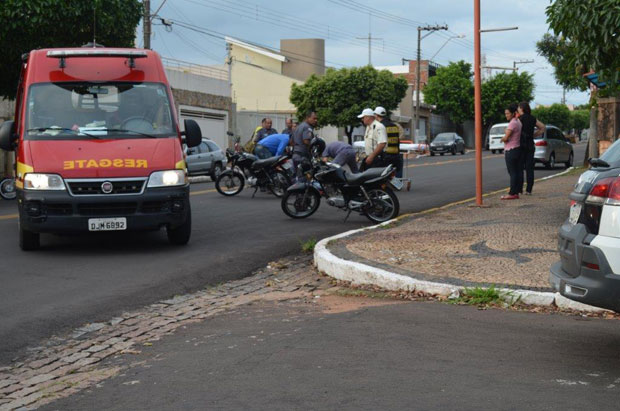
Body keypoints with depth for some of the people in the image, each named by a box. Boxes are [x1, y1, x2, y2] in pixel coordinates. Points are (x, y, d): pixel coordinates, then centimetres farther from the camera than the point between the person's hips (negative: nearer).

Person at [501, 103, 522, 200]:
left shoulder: (512, 123, -17)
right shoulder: (518, 122, 14)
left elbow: (506, 138, -21)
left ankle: (512, 193, -7)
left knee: (512, 172, -8)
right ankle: (516, 192, 13)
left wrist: (502, 139, -1)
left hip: (511, 151, -10)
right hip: (517, 149, 10)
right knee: (516, 171, 10)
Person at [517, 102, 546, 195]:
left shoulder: (520, 118, -9)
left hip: (521, 145, -6)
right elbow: (543, 127, 18)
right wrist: (534, 135, 16)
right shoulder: (532, 119, 11)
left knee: (519, 167, -1)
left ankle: (519, 188, -3)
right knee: (529, 168, 5)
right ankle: (529, 190, 5)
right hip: (530, 145, 6)